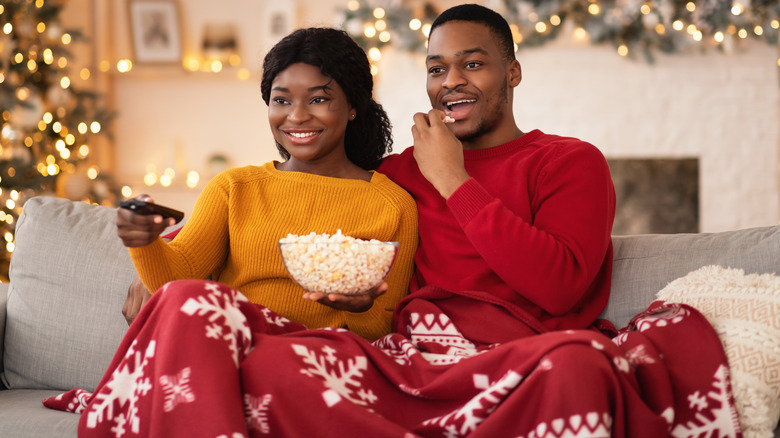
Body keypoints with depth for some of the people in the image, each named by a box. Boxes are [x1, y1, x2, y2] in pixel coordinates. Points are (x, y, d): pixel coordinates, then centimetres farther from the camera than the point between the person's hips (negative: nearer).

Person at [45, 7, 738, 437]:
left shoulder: (571, 163, 16)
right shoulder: (404, 169, 28)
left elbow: (557, 286, -2)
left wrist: (455, 183, 3)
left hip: (507, 365, -3)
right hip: (399, 351, 4)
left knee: (575, 361, -44)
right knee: (190, 309, -23)